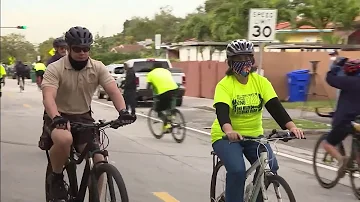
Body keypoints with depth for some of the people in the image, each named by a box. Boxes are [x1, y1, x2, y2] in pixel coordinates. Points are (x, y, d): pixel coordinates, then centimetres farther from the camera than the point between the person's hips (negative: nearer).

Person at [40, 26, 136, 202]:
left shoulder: (98, 68, -5)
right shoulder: (55, 69, -15)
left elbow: (113, 91, -15)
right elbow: (48, 97, -28)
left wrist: (122, 111, -36)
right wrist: (56, 118, -48)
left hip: (83, 117, 4)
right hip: (59, 117, -3)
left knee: (99, 159, -12)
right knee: (64, 139, -37)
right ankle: (56, 177, -8)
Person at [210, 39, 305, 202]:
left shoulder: (261, 82, -6)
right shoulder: (224, 85, -16)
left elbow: (275, 106, -16)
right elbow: (222, 110, -31)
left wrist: (291, 126, -32)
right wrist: (229, 130, -52)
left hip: (254, 135, 4)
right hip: (226, 137, -4)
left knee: (270, 167, -13)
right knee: (237, 170, -26)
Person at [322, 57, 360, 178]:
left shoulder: (350, 81, -10)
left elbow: (330, 78, -5)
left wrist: (337, 65, 7)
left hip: (345, 121, -6)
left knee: (327, 144, 7)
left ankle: (341, 159, -19)